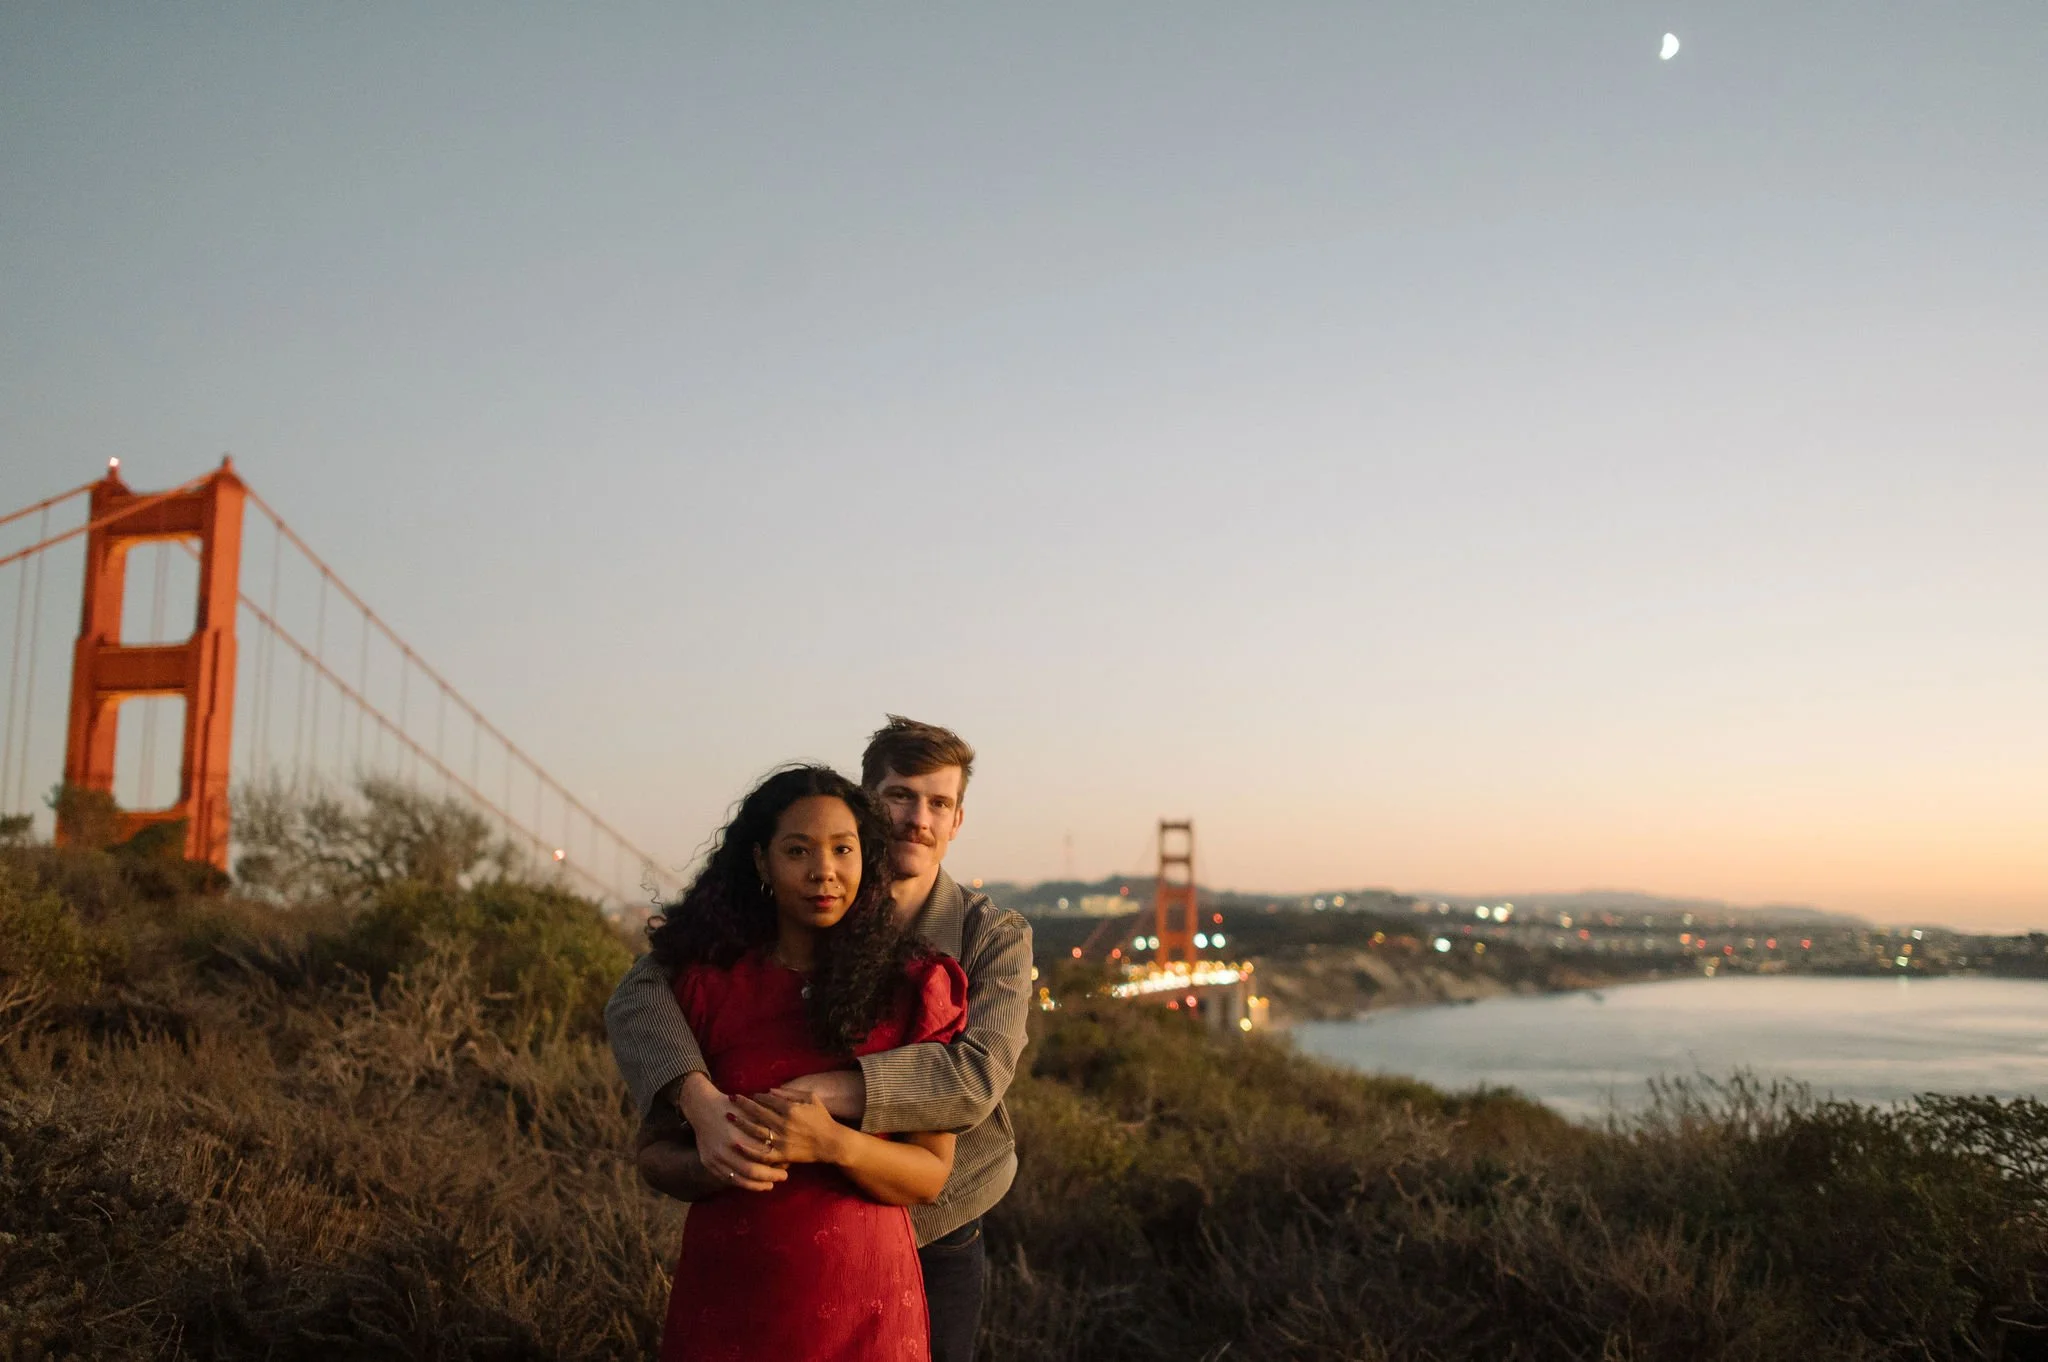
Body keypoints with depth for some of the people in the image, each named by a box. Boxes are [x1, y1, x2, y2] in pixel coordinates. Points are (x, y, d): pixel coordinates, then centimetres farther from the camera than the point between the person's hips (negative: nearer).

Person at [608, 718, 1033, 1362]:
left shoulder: (996, 937, -10)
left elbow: (978, 1074, -27)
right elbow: (639, 994, -18)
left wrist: (817, 1091, -38)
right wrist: (700, 1101, -38)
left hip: (936, 1237, 0)